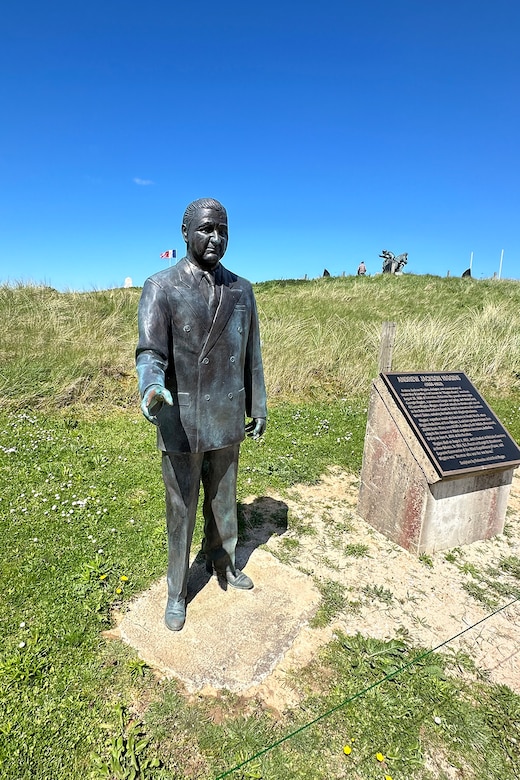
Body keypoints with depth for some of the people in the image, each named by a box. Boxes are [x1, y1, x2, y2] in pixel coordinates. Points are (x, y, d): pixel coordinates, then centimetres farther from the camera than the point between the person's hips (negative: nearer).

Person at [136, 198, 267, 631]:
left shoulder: (241, 290, 5)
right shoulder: (161, 287, -8)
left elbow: (251, 355, 9)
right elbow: (150, 352, -17)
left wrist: (258, 408, 12)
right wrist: (152, 386, -39)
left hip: (226, 421, 4)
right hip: (181, 422, -3)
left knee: (223, 501, 20)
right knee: (181, 511, 12)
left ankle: (222, 561, 46)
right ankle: (177, 591, 34)